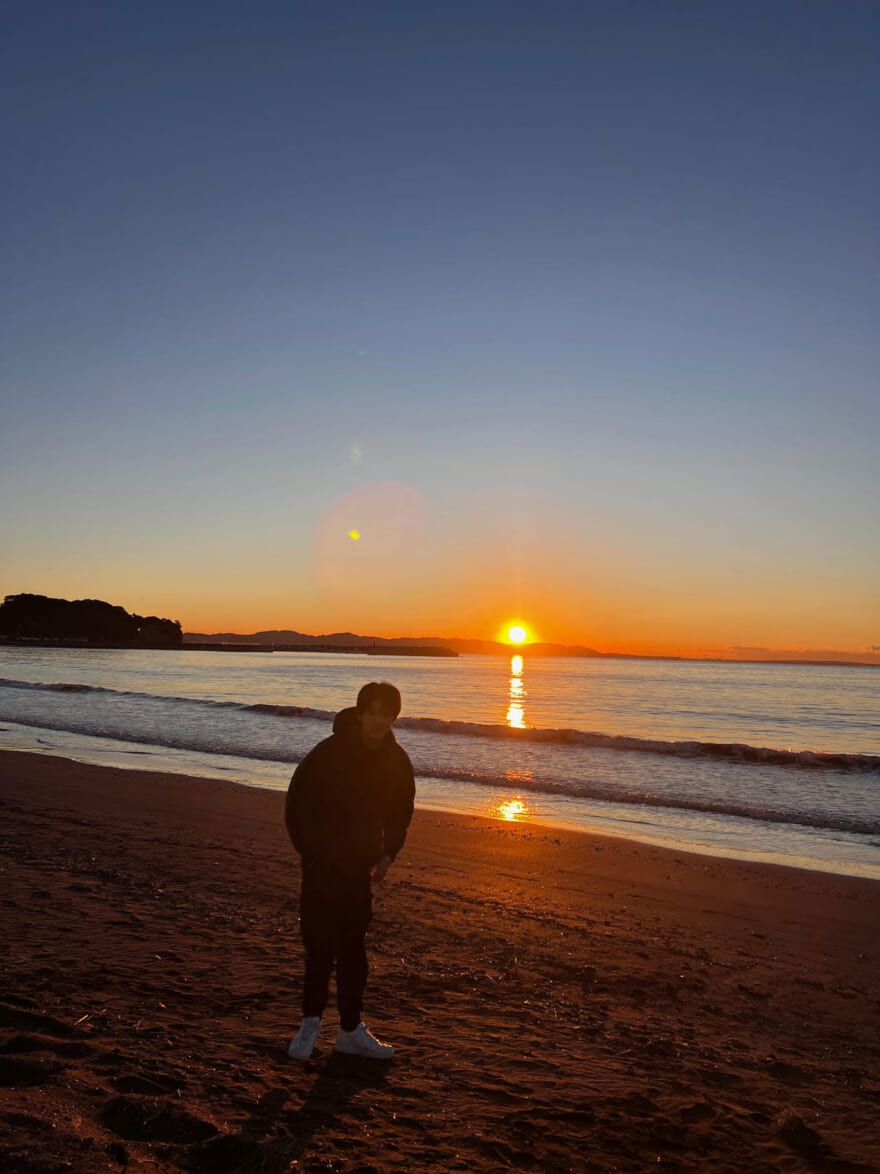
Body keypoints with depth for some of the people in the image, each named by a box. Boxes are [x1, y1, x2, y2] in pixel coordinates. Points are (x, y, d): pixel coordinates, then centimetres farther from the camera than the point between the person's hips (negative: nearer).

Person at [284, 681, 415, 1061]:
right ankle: (311, 1021, 19)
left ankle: (351, 1029, 22)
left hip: (360, 866, 4)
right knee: (320, 945, -1)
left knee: (352, 947, 10)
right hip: (323, 865, -3)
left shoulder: (396, 761, -2)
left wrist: (388, 854, 3)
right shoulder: (329, 753, -15)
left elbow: (400, 811, 14)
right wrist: (311, 852, -10)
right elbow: (296, 804, -7)